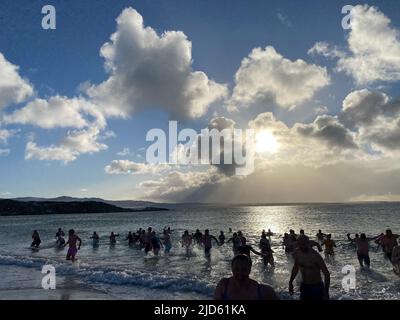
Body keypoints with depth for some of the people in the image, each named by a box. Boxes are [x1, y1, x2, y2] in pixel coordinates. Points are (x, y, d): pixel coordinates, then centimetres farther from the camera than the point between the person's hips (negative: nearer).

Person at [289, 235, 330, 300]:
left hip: (316, 287, -5)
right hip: (304, 286, 5)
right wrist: (290, 282, 14)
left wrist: (326, 293, -18)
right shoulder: (298, 254, -4)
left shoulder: (315, 256, -21)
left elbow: (327, 274, -16)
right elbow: (295, 268, 13)